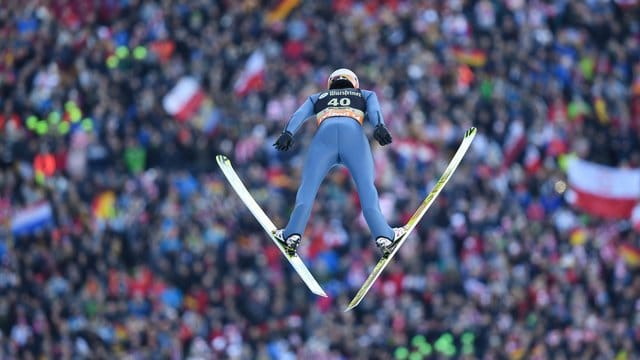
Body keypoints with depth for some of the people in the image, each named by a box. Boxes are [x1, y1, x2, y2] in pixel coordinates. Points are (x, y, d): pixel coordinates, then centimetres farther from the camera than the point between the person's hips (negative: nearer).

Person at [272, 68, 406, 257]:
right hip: (354, 134, 0)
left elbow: (300, 114, 18)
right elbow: (374, 109, 14)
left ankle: (293, 234, -20)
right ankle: (384, 236, -18)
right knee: (366, 187, -1)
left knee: (308, 186, 0)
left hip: (325, 133, 0)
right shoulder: (366, 94, 37)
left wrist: (287, 133, 2)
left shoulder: (317, 98, 39)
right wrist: (380, 127, -6)